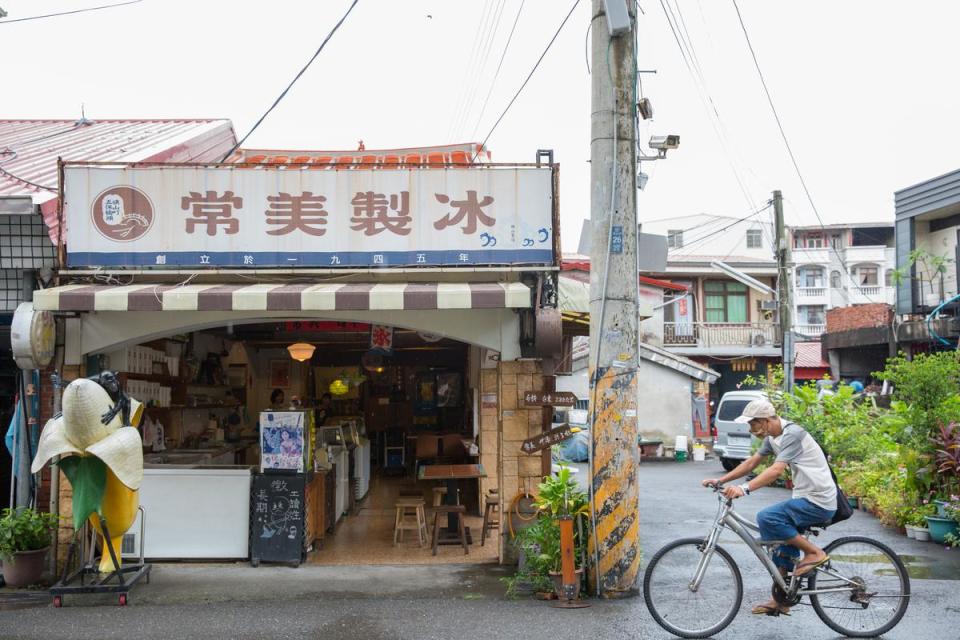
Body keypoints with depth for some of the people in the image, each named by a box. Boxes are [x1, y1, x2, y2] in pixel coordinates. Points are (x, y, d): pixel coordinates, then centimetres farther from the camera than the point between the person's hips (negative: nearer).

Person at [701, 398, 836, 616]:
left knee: (766, 518, -24)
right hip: (806, 499, 10)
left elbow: (776, 470, -32)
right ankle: (780, 602, 21)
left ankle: (814, 552, -10)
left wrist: (744, 489, -41)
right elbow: (751, 463, 15)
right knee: (783, 546, 11)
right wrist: (720, 481, 7)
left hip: (819, 502, -10)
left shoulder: (792, 434, -20)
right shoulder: (772, 437, 10)